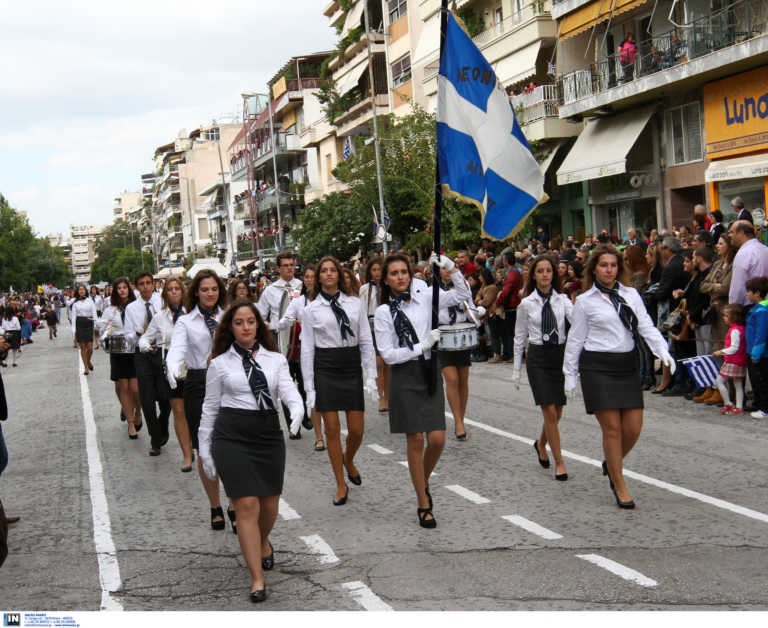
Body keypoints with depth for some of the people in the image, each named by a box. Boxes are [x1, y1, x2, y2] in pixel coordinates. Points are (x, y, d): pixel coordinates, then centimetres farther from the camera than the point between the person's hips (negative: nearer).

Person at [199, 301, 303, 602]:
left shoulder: (275, 359, 7)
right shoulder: (220, 363, 4)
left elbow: (288, 390, -7)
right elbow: (210, 408, 8)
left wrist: (297, 410, -29)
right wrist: (205, 450, 6)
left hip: (269, 434, 2)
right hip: (232, 438, -2)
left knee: (269, 504, 12)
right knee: (247, 506, -8)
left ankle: (263, 542, 47)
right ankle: (257, 578, 1)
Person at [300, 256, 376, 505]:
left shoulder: (355, 304, 5)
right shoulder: (311, 309, 2)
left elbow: (366, 341, 6)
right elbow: (307, 349, 2)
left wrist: (370, 376, -1)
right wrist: (309, 387, -3)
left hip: (352, 368, 1)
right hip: (325, 370, -1)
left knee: (357, 429, 2)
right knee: (332, 429, 0)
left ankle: (348, 460, 36)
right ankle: (341, 484, 12)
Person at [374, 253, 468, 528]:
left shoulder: (425, 297, 5)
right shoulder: (384, 312, -3)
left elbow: (462, 295, 8)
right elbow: (387, 354, -6)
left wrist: (451, 268, -5)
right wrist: (422, 346, -11)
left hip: (429, 372, 3)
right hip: (404, 376, -3)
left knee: (437, 439, -3)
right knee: (415, 441, 1)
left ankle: (423, 483, 28)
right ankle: (423, 505, 13)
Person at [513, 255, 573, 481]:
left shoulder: (562, 300, 4)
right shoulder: (526, 304, 0)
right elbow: (520, 338, 6)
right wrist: (516, 368, 6)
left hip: (560, 355, 3)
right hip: (537, 357, -3)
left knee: (557, 412, 11)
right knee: (549, 412, -8)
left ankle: (541, 443, 40)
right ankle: (559, 462, 2)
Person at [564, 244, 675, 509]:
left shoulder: (631, 294, 10)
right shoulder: (584, 301, 1)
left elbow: (646, 326, 3)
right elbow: (576, 339, 5)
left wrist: (663, 351, -13)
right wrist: (570, 374, 4)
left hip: (628, 365, 4)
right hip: (598, 367, -4)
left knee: (633, 428, 1)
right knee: (612, 428, -6)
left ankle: (611, 464, 31)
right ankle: (620, 487, 7)